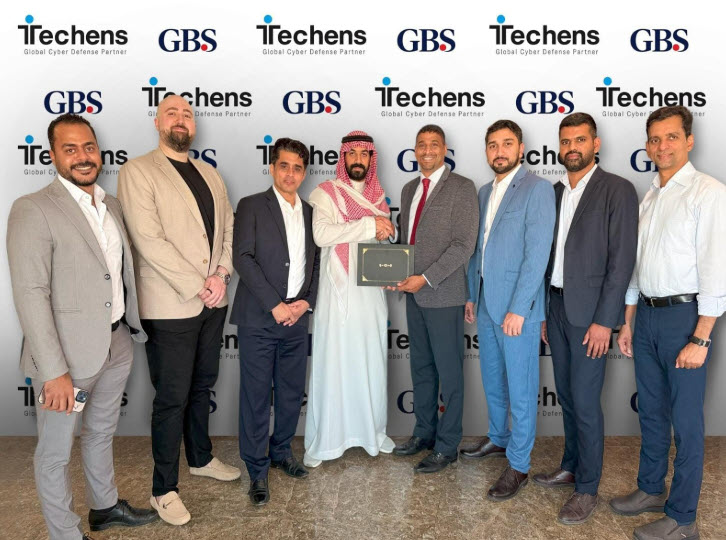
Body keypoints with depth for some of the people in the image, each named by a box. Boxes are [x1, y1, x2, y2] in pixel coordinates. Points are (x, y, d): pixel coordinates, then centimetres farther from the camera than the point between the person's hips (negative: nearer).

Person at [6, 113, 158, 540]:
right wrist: (55, 372, -21)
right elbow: (30, 295, -19)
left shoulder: (112, 205, 7)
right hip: (68, 354, -7)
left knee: (102, 433, 25)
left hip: (117, 345, 7)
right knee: (56, 453, 11)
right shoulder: (33, 209, -15)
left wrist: (133, 327, 10)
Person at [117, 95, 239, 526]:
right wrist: (198, 287, -17)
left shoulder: (210, 174, 13)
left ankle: (201, 458, 40)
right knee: (172, 398, 3)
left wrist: (221, 274, -7)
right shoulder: (138, 171, -8)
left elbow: (229, 226, 10)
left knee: (202, 386, 20)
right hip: (171, 306, -6)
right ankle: (165, 489, 19)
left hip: (213, 301, 6)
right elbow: (149, 240, -17)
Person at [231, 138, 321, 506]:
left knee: (292, 392, 12)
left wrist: (306, 302, -1)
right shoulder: (251, 206, -1)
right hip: (258, 318, -4)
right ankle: (257, 469, 16)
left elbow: (316, 263, 15)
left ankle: (281, 451, 32)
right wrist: (275, 305, -14)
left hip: (296, 318, 5)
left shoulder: (310, 213, 13)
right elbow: (243, 258, -10)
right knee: (256, 395, 2)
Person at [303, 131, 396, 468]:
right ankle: (322, 442, 11)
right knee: (332, 363, -1)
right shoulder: (326, 194, -2)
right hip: (338, 291, -5)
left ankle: (372, 431, 25)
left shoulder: (378, 197, 14)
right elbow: (322, 234, -19)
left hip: (372, 292, 5)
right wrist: (369, 225, -19)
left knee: (372, 362, 10)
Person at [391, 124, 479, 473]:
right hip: (413, 293, 7)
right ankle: (424, 433, 30)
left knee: (449, 372, 3)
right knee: (421, 368, 16)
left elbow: (464, 244, -15)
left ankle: (447, 446, 15)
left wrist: (425, 278, -19)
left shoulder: (461, 188, -7)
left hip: (443, 294, -7)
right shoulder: (409, 189, 15)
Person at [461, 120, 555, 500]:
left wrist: (518, 309, -19)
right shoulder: (484, 193, 14)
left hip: (517, 307, -7)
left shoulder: (537, 189, -10)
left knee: (520, 388, 3)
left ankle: (518, 464, 16)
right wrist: (471, 296, 15)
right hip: (485, 304, 8)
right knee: (492, 380, 20)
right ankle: (498, 439, 39)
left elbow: (537, 253, -17)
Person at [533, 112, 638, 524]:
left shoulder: (617, 190, -8)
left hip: (590, 313, -6)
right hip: (557, 308, 6)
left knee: (585, 402, -1)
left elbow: (622, 259, -13)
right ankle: (571, 468, 32)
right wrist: (545, 311, 12)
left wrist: (604, 321, -17)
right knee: (567, 395, 16)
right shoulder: (556, 193, 11)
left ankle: (588, 488, 14)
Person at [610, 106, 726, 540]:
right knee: (651, 411, 17)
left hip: (685, 314, -7)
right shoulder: (649, 198, 12)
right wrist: (627, 322, 16)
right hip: (646, 313, 7)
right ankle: (651, 490, 35)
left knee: (686, 421, 3)